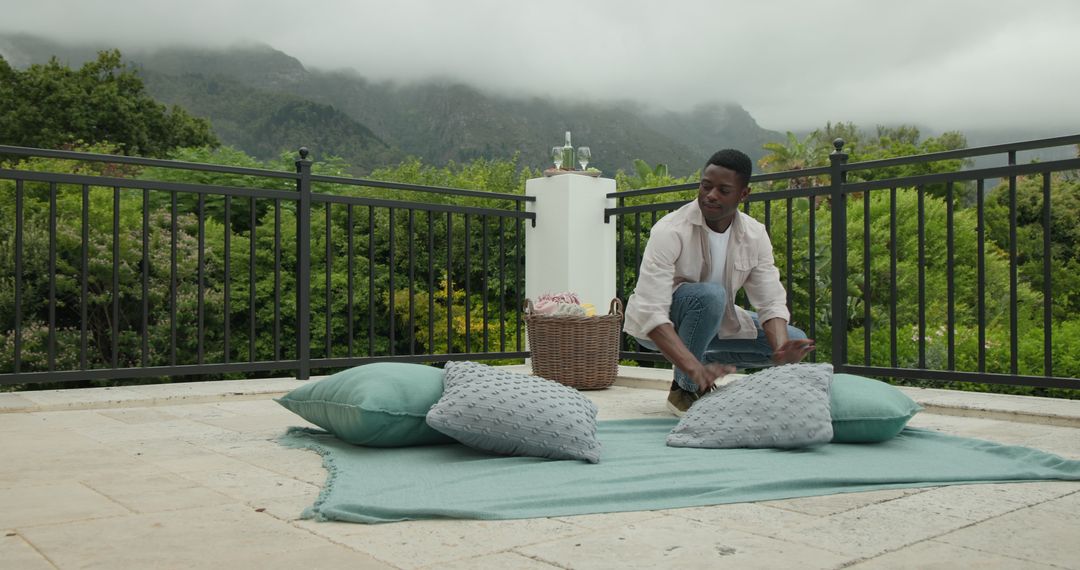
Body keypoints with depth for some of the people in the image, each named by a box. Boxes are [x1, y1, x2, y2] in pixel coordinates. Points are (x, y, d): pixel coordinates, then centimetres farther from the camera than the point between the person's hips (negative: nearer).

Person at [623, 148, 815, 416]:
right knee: (710, 294, -37)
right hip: (655, 325, -6)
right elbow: (651, 313, -36)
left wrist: (782, 349, -34)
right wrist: (695, 369, -49)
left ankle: (706, 359, 6)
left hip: (711, 321, 6)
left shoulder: (755, 235, -9)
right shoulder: (670, 231, -28)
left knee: (794, 340, -8)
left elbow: (772, 302, -11)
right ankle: (685, 388, -17)